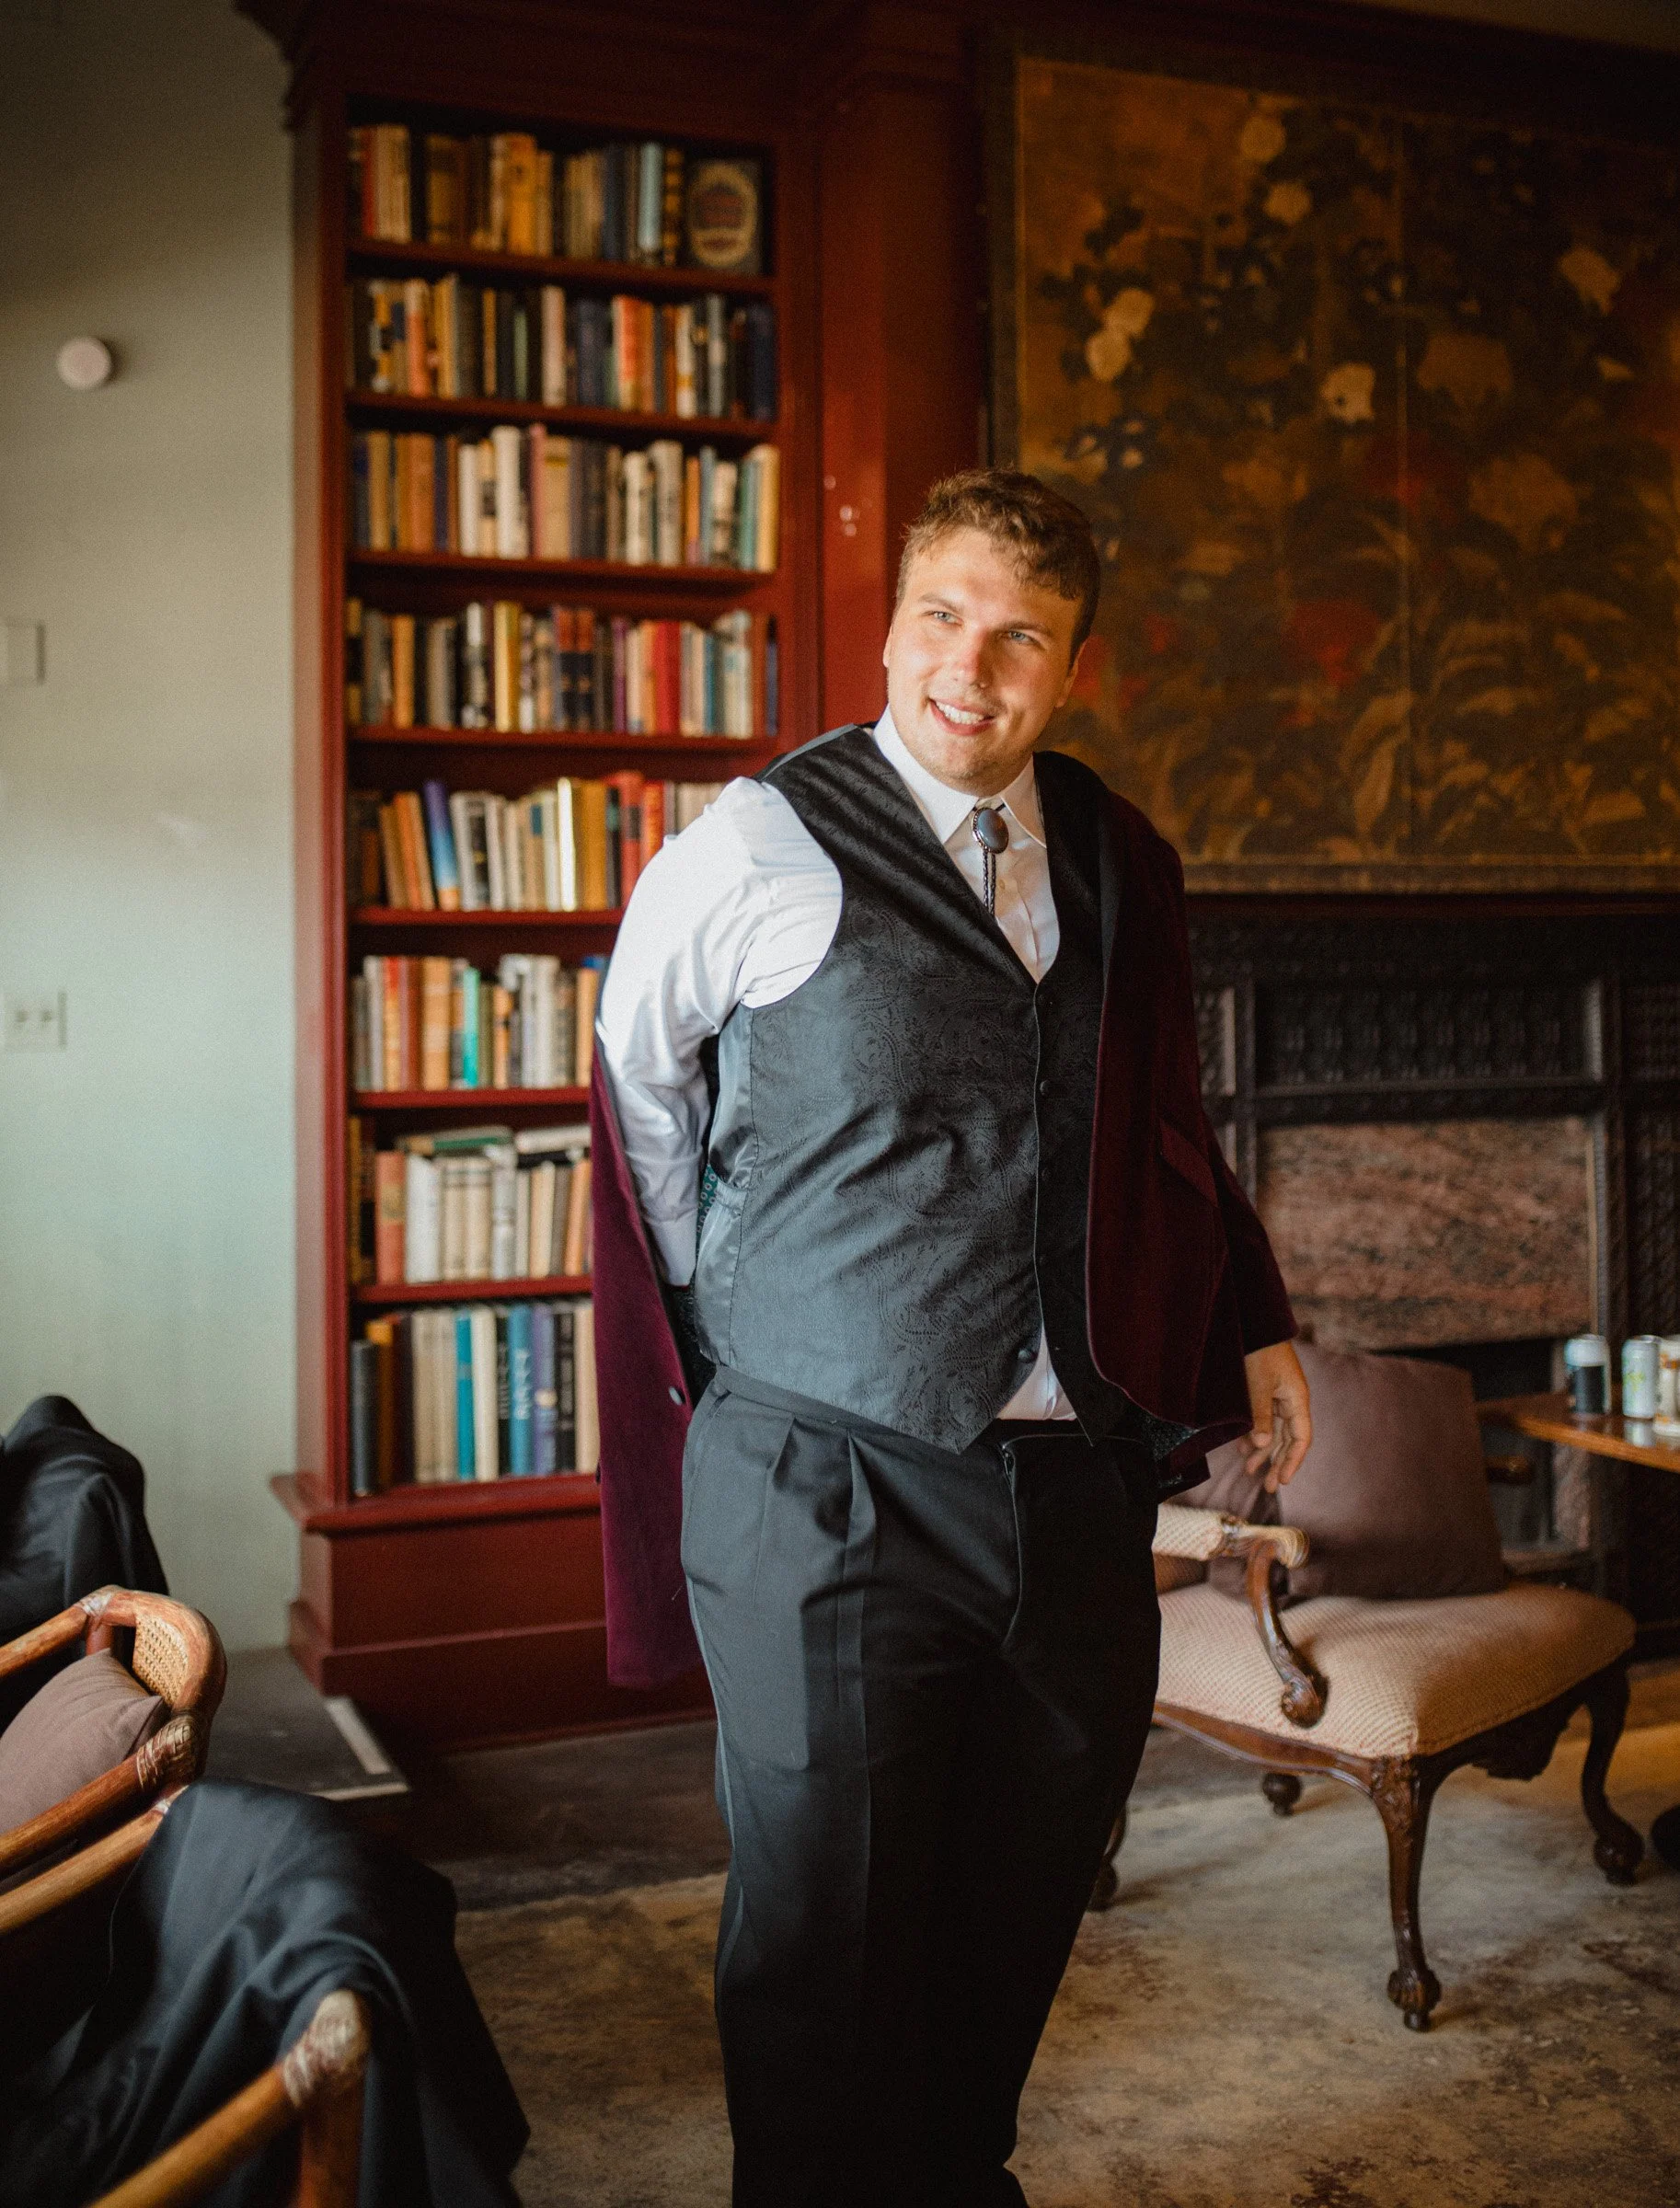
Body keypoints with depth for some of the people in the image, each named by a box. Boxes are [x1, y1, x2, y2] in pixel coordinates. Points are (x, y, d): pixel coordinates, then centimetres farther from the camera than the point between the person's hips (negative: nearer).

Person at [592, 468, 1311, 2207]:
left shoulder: (1123, 867, 9)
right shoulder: (759, 847, -5)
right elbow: (637, 1079, 6)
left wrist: (1253, 1326, 14)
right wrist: (730, 1318, 6)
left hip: (1077, 1481, 5)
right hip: (833, 1488, -4)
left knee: (1022, 1902, 17)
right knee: (829, 1922, 4)